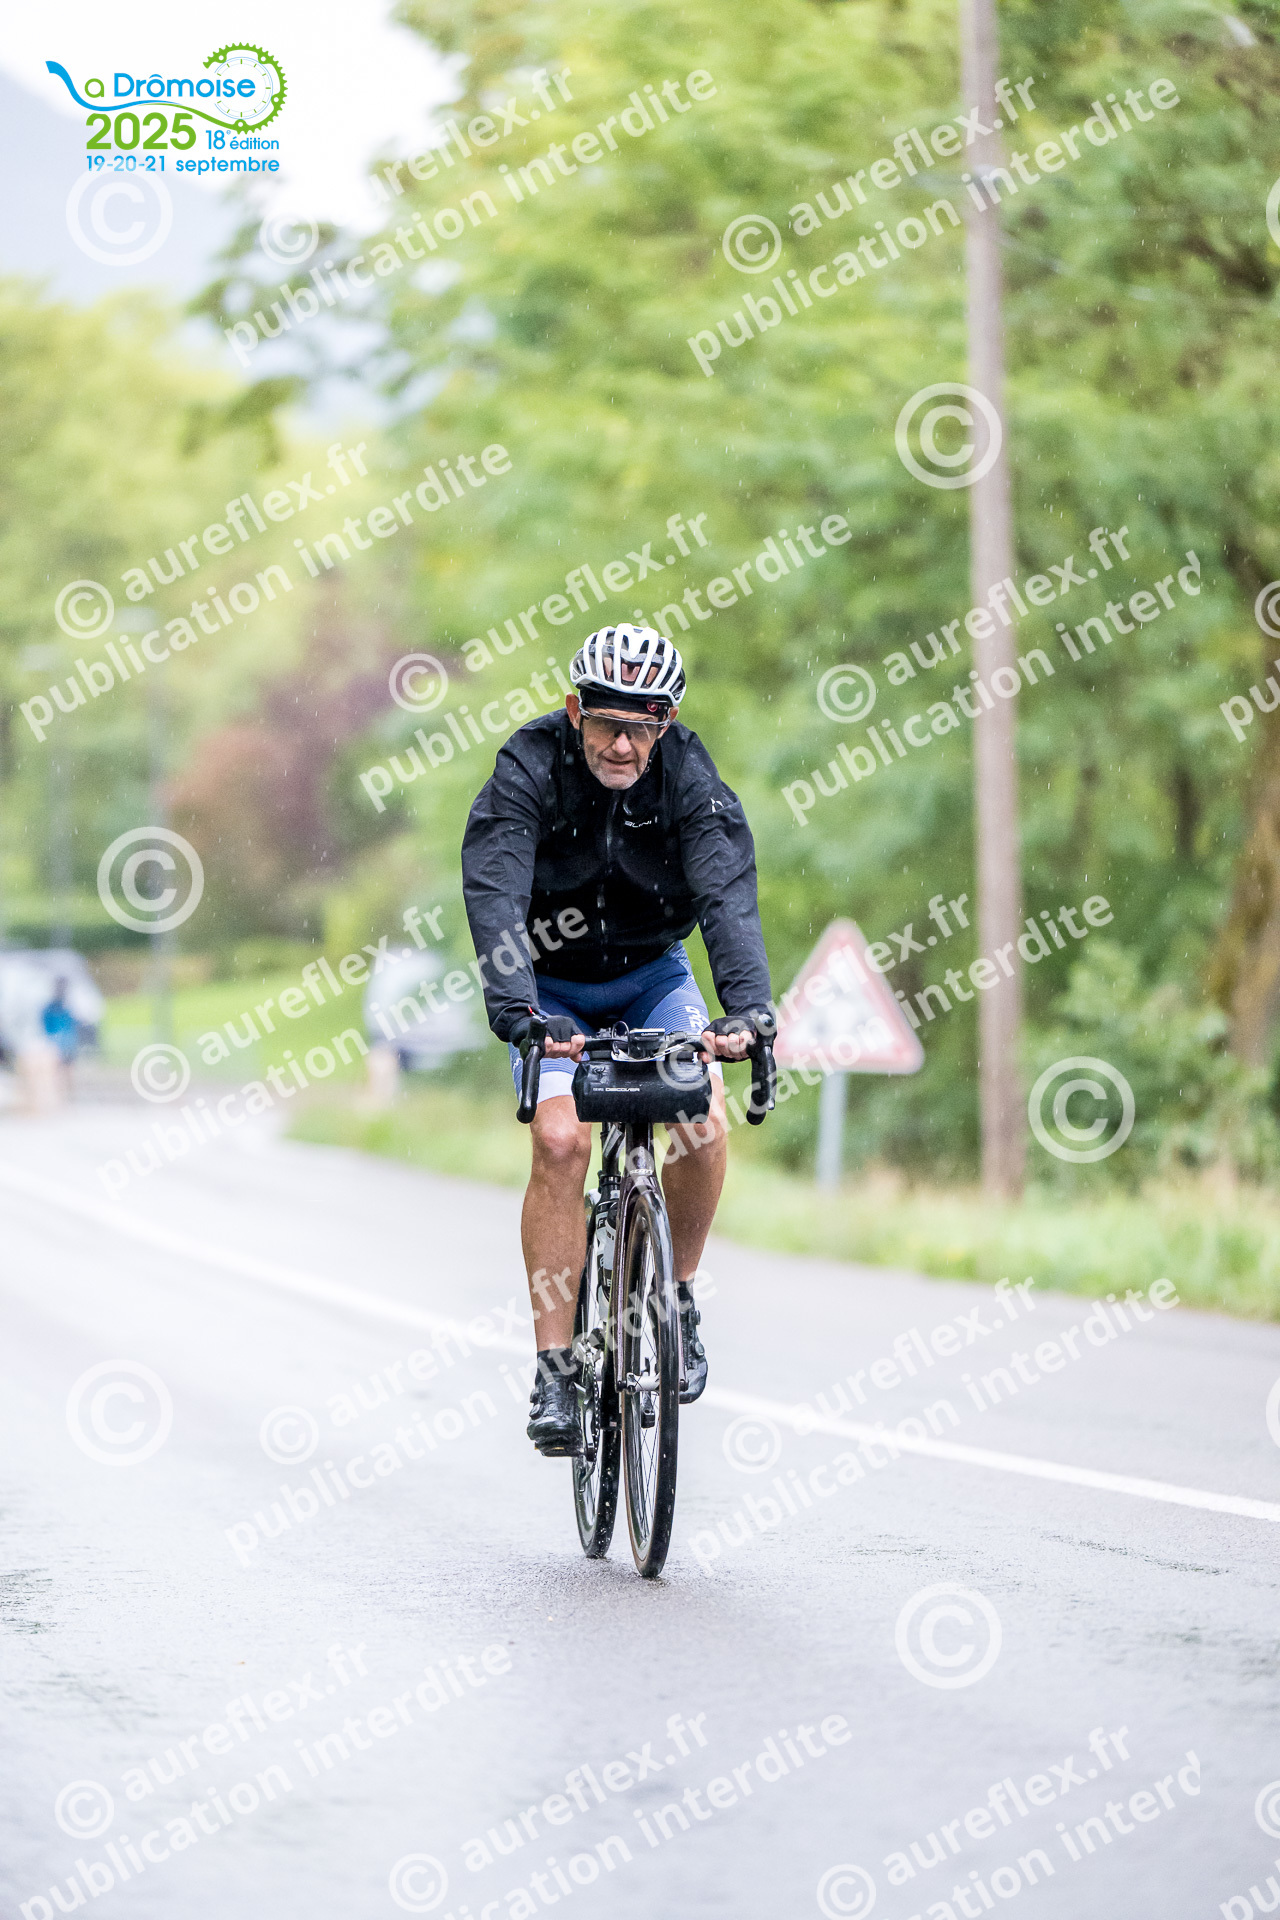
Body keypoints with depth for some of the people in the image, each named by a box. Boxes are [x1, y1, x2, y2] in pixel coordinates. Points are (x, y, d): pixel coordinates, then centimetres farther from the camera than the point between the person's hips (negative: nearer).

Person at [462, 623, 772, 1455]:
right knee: (561, 1139, -23)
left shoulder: (689, 777, -20)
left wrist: (747, 1008, -49)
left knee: (705, 1119, -22)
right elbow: (495, 896, -35)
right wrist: (519, 1014, -51)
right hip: (551, 984, -1)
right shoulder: (529, 770, -24)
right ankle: (556, 1367, -16)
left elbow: (728, 894, -32)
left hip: (650, 973, 2)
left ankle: (678, 1294, 4)